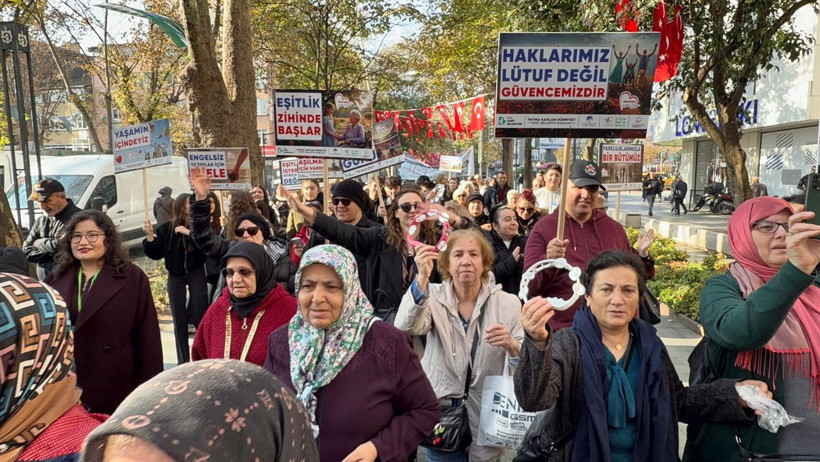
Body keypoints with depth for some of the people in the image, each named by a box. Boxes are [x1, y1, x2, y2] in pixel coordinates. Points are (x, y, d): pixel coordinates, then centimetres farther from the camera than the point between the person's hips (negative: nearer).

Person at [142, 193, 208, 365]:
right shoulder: (166, 228, -2)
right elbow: (156, 254, -3)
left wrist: (189, 233, -27)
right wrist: (150, 236, -16)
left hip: (196, 275, -2)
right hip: (175, 277, 2)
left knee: (199, 315, -3)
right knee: (179, 319, 6)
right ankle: (183, 359, 15)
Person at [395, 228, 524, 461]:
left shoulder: (508, 303, -6)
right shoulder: (434, 298, -6)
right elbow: (405, 328, -26)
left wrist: (511, 345, -29)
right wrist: (422, 278, -37)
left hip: (487, 416, 1)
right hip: (442, 409, 0)